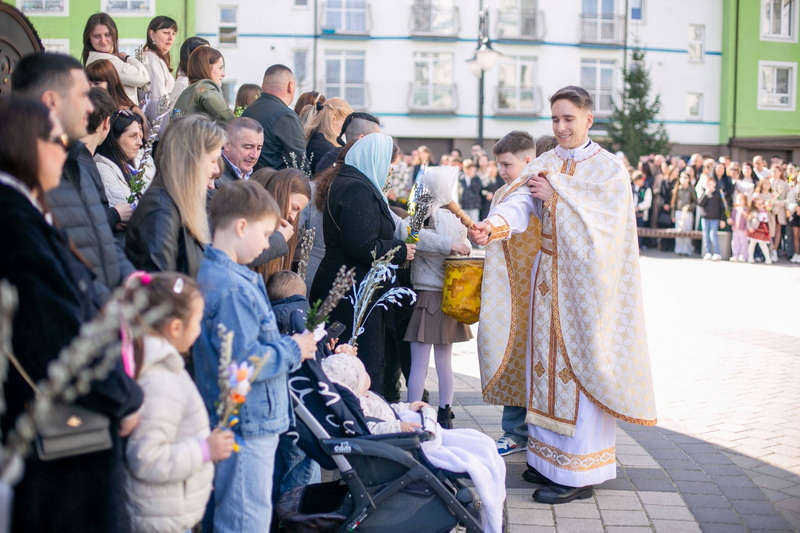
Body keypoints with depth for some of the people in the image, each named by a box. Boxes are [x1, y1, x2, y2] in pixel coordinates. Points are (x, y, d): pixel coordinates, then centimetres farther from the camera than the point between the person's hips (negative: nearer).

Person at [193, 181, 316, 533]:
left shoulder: (213, 273, 9)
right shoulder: (231, 287, -23)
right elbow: (240, 362, -27)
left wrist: (289, 344, 7)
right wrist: (292, 350, -14)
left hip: (247, 421, 11)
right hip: (247, 424, -10)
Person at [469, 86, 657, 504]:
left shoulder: (609, 170, -3)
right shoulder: (543, 165, 9)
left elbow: (600, 223, -16)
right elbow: (522, 203, -9)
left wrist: (555, 196, -19)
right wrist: (493, 225, -30)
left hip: (586, 282, -5)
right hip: (548, 278, 5)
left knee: (580, 368, -5)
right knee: (548, 363, 8)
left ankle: (578, 474, -1)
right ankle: (550, 456, 20)